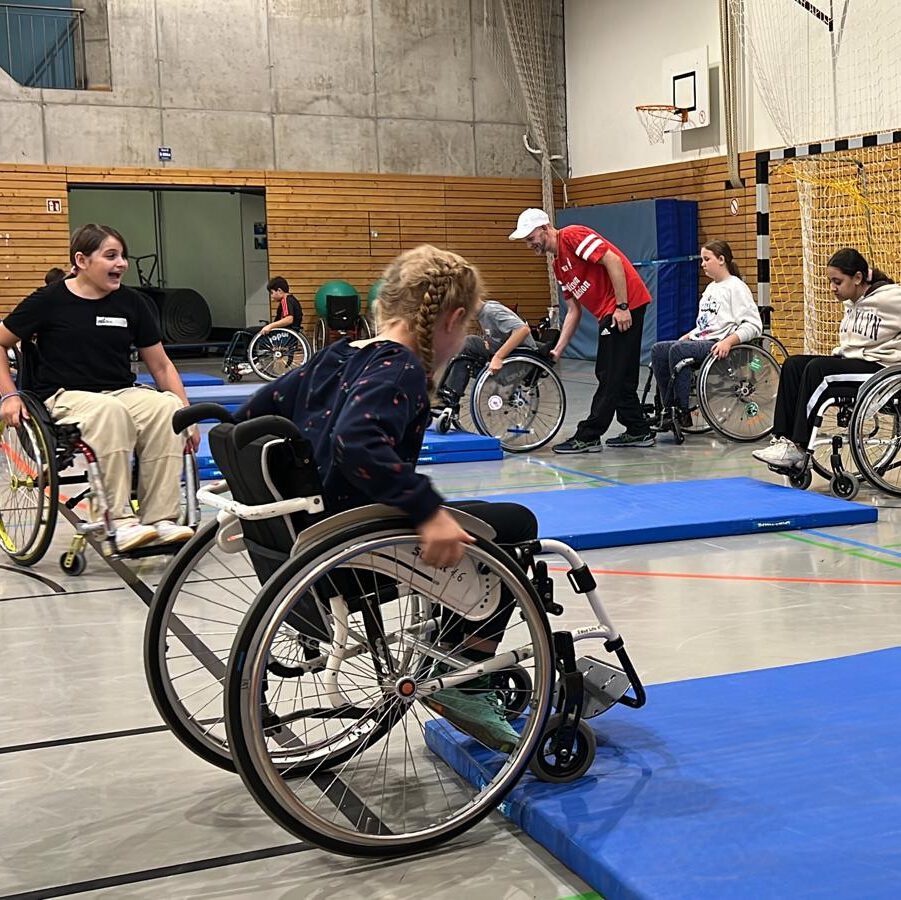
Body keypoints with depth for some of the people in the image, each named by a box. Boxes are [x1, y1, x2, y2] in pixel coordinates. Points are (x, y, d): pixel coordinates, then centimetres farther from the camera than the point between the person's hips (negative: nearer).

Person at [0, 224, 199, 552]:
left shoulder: (131, 303, 9)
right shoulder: (49, 301, 0)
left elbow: (161, 365, 12)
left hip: (123, 393, 4)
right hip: (64, 398, -4)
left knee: (167, 408, -29)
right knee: (109, 412, -39)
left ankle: (160, 519, -28)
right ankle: (120, 522, -36)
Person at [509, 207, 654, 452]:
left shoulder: (572, 236, -9)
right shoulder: (558, 266, 18)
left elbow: (613, 261, -18)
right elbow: (573, 311, 18)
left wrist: (622, 306, -20)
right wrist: (558, 349, 12)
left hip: (626, 305, -10)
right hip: (608, 313, 10)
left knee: (611, 375, -5)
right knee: (619, 375, 14)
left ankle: (588, 437, -3)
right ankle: (638, 432, 22)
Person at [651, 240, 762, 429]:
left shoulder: (736, 287, -4)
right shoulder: (711, 288, 23)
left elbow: (753, 325, -13)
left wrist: (729, 341, -26)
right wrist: (686, 337, 14)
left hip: (718, 346, -9)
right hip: (700, 341, 9)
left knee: (678, 350, -31)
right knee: (658, 350, -13)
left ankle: (682, 412, -25)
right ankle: (669, 409, -15)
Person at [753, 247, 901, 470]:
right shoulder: (852, 303, 12)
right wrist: (838, 354, 7)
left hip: (881, 368, -9)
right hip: (851, 363, 9)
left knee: (817, 368, -27)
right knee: (793, 364, -9)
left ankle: (798, 447, -23)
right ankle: (782, 439, -16)